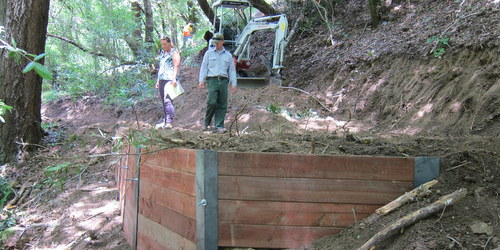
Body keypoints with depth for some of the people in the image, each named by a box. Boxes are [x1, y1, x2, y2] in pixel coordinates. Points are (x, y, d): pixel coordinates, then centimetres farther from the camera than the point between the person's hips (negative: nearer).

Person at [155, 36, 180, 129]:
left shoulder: (174, 53, -3)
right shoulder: (162, 53, 21)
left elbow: (176, 66, -14)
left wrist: (174, 79, -25)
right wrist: (158, 81, 22)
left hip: (170, 80, -8)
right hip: (162, 80, 8)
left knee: (167, 100, -18)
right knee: (163, 101, 8)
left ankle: (169, 122, -22)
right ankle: (165, 121, 13)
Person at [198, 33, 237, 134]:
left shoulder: (228, 55, 17)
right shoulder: (209, 53, 13)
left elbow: (232, 70, 16)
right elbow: (204, 67, 9)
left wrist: (233, 84, 6)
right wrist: (201, 81, -3)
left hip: (223, 81, 2)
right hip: (212, 80, -2)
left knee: (222, 105, -3)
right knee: (212, 102, -17)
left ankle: (219, 127, 0)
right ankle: (207, 123, 1)